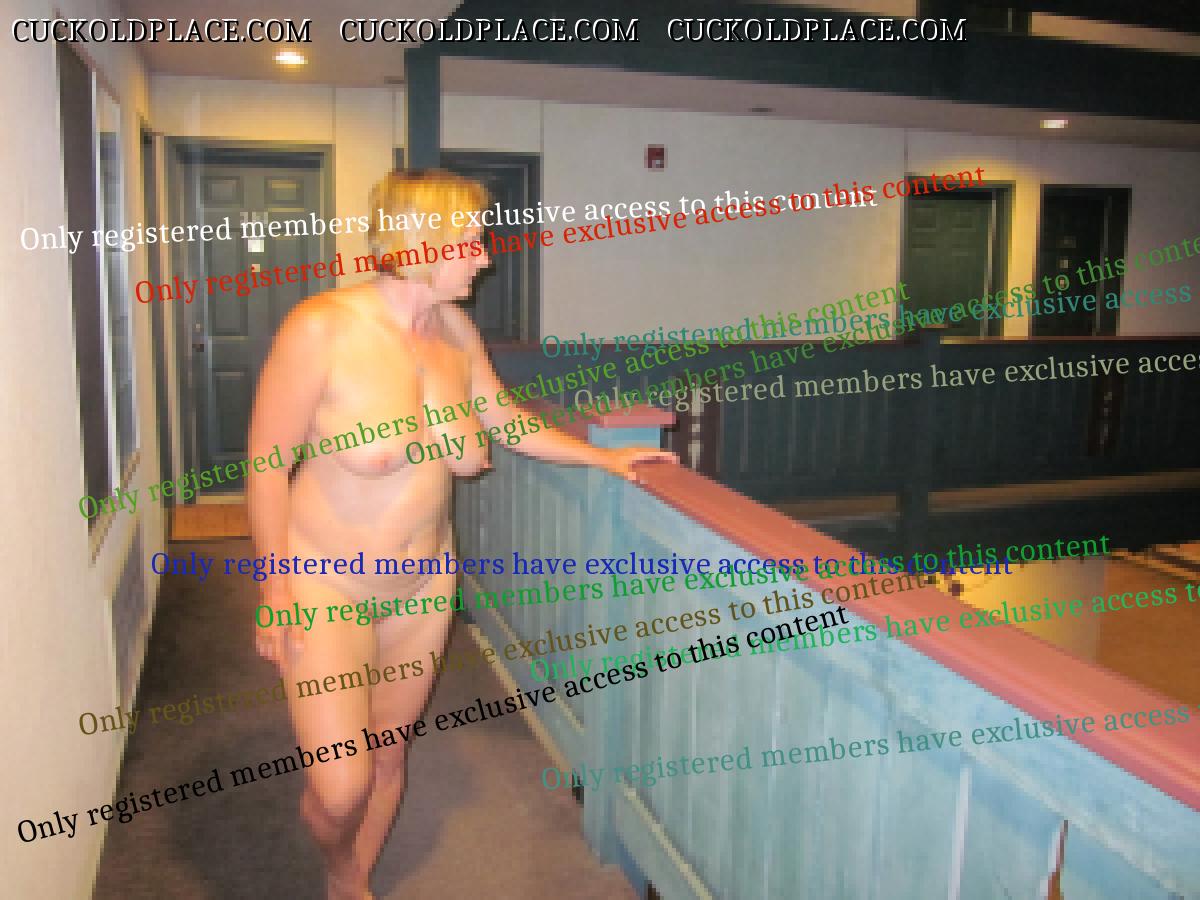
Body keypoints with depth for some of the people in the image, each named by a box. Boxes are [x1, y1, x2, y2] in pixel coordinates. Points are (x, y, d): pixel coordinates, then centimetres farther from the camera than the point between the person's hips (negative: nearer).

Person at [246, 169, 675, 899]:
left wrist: (604, 457, 10)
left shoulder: (455, 329, -4)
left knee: (389, 754, 18)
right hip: (327, 584, -5)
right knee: (341, 788, -3)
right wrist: (277, 593, -14)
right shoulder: (321, 328, -21)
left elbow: (507, 423, 11)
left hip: (423, 583, 5)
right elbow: (266, 465, -15)